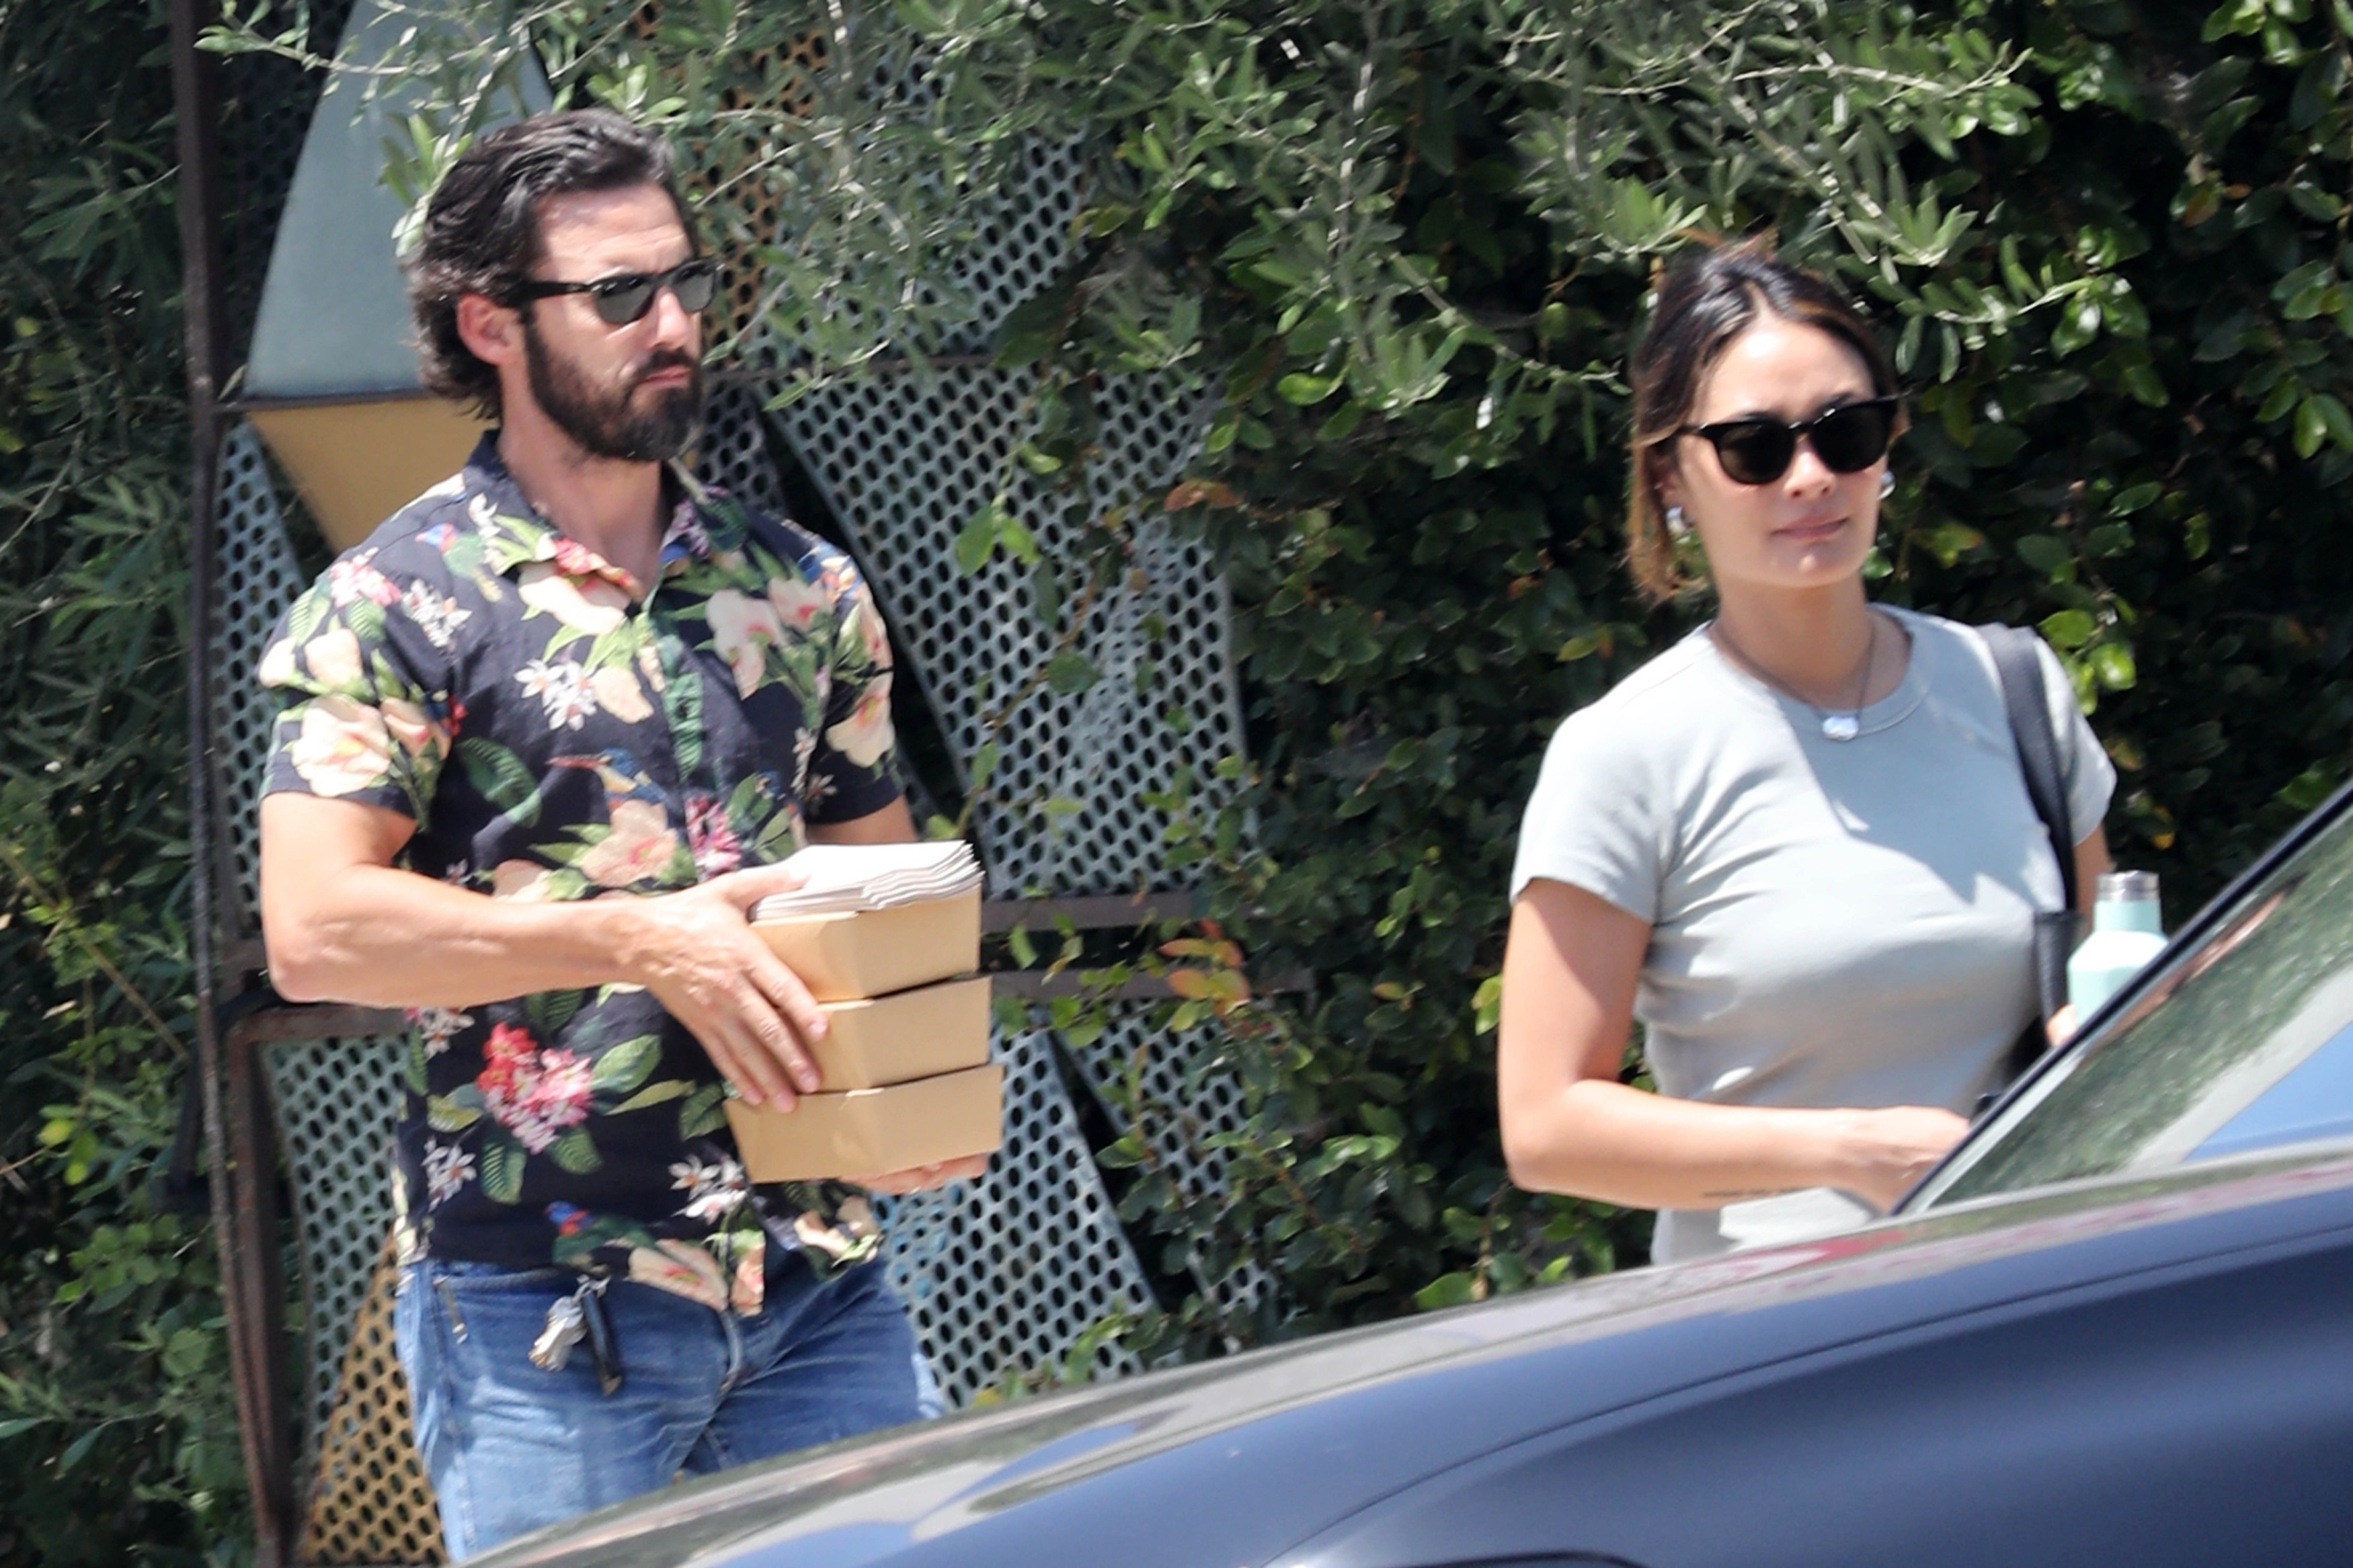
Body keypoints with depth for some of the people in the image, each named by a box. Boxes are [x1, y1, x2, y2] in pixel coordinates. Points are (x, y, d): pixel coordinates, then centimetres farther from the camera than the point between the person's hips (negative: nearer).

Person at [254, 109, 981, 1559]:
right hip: (544, 1314, -4)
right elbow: (316, 930, -12)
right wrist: (640, 941, -18)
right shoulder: (398, 605, -3)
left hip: (824, 1283, 5)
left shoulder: (803, 592, 13)